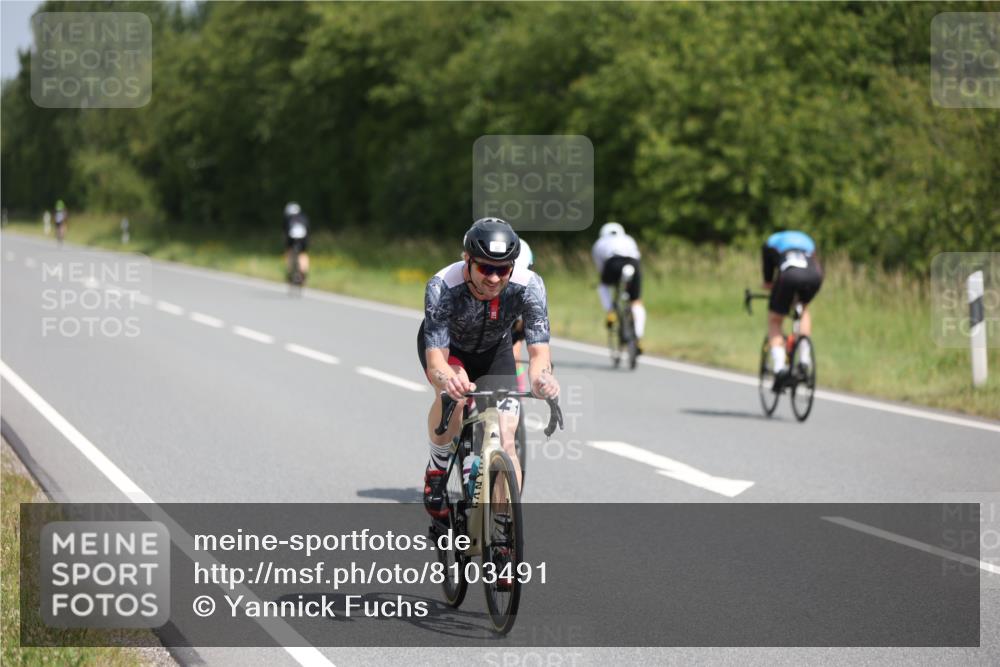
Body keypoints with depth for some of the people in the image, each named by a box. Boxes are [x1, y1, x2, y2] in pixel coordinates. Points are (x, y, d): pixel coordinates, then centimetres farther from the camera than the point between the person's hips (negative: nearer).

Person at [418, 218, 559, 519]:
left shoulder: (528, 285, -34)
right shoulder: (442, 287, -39)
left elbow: (539, 350, -37)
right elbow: (435, 361, -44)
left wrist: (540, 377, -62)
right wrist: (448, 379, -68)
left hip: (494, 350, 2)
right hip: (446, 345, -2)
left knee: (505, 440, -12)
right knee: (453, 392, -34)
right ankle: (437, 469, -9)